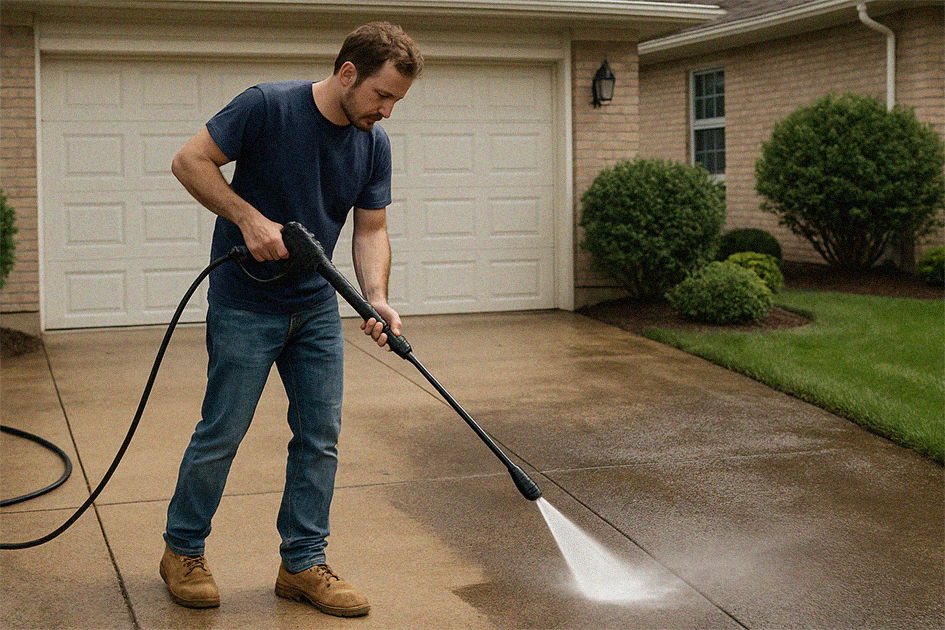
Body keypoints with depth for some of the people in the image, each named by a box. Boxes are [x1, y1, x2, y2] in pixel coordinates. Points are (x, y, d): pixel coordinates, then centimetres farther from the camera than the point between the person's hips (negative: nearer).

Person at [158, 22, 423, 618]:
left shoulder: (375, 144, -1)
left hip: (317, 308, 6)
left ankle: (303, 564, 16)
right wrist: (250, 218, -23)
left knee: (320, 436, 4)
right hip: (245, 304, -5)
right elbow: (191, 161, -12)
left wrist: (376, 299, -14)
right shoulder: (267, 106, -17)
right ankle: (183, 550, 22)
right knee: (222, 433, 1)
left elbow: (371, 230, 2)